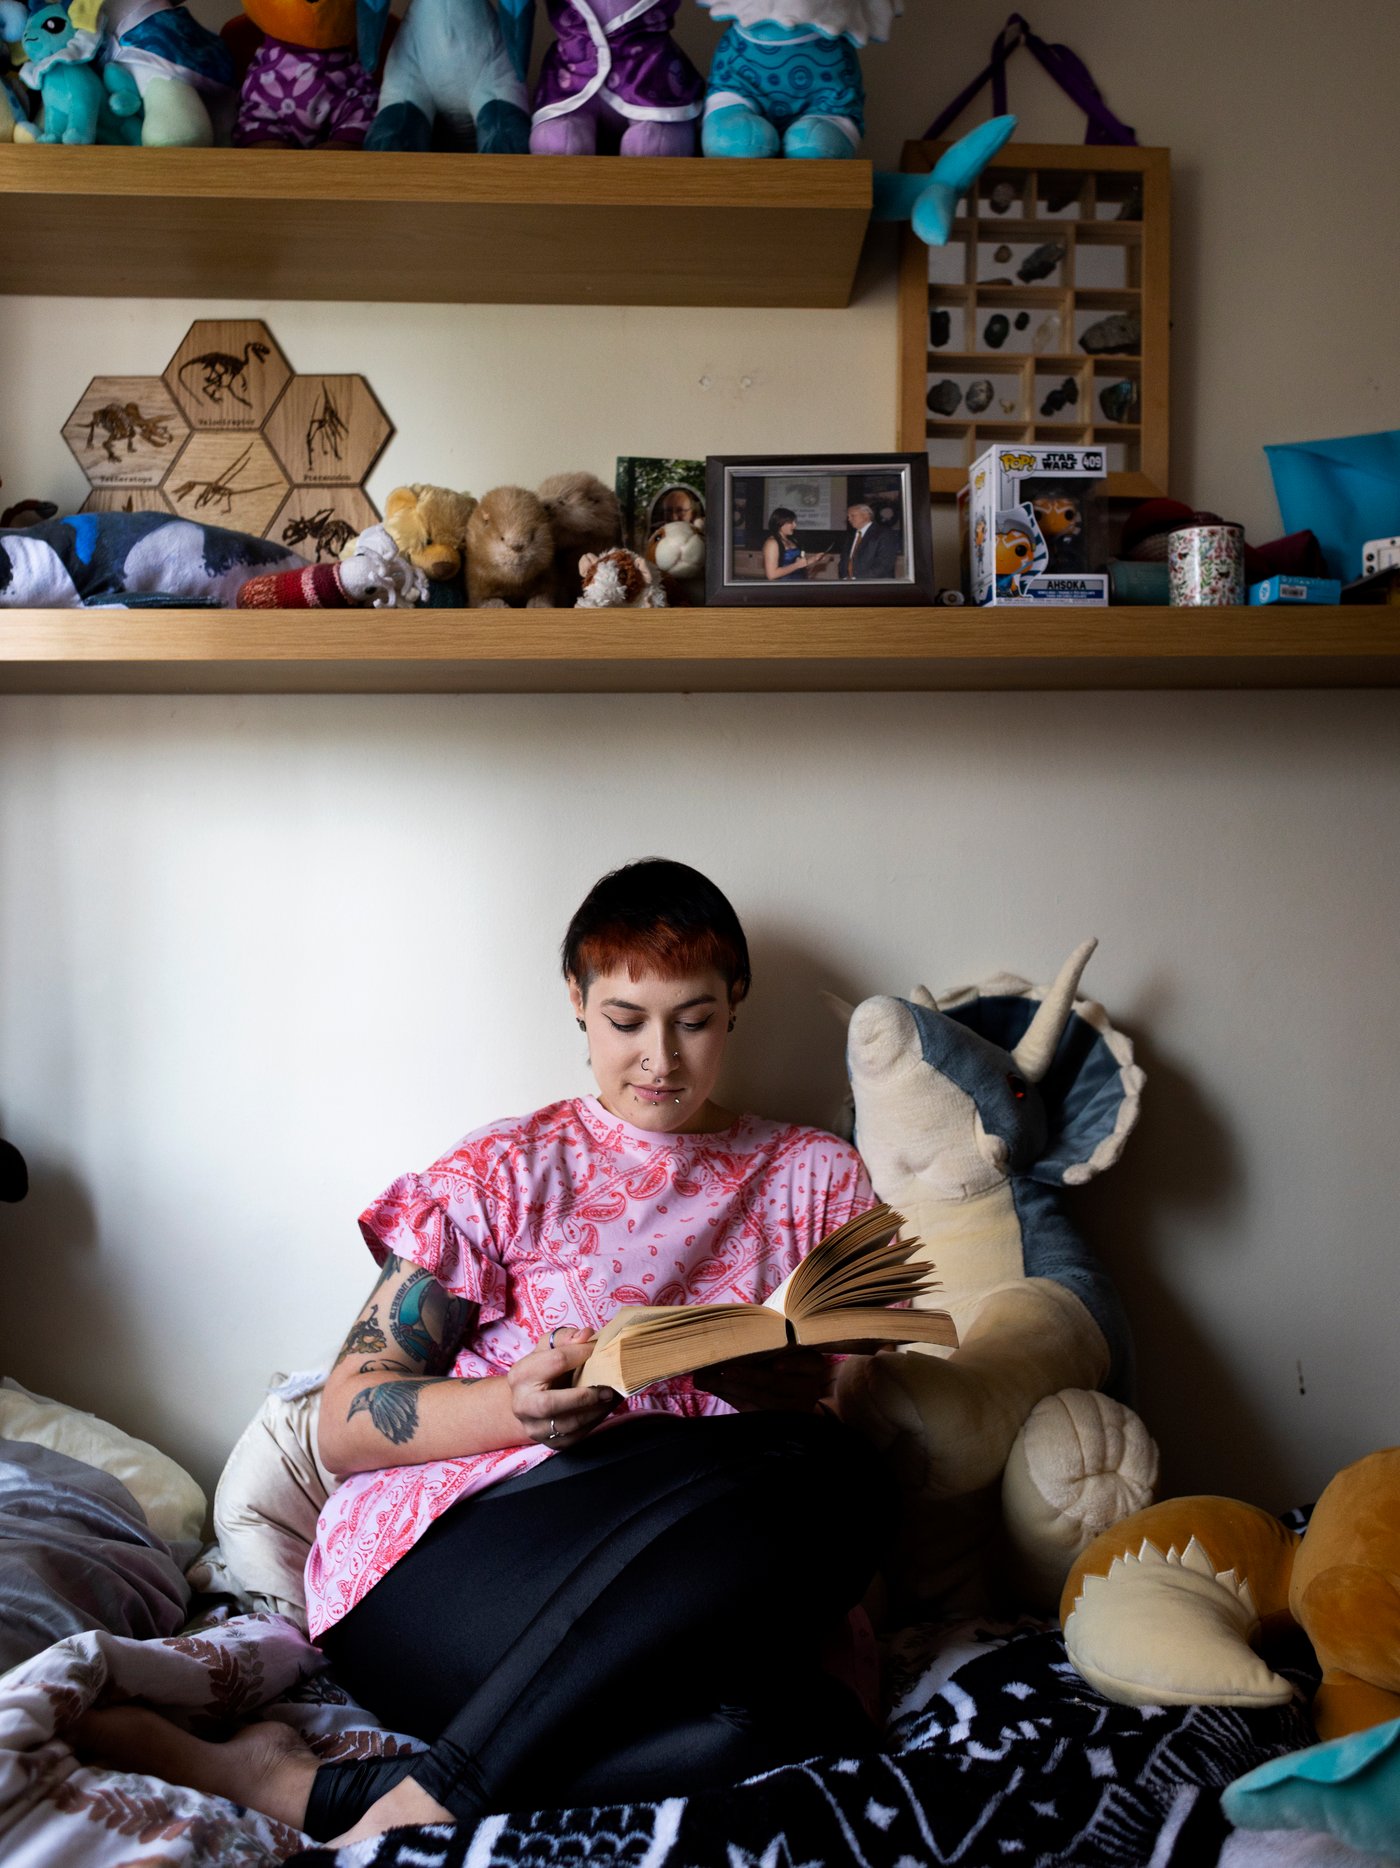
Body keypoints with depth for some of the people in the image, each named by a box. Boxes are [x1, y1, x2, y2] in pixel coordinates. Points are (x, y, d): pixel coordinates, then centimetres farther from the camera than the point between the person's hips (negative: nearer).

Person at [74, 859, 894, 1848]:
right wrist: (516, 1406, -15)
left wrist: (777, 1388, -12)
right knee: (828, 1478, -30)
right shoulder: (506, 1172, 11)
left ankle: (321, 1793, -24)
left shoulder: (816, 1178, 18)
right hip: (436, 1559, -2)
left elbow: (862, 1410, 11)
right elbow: (344, 1424, 5)